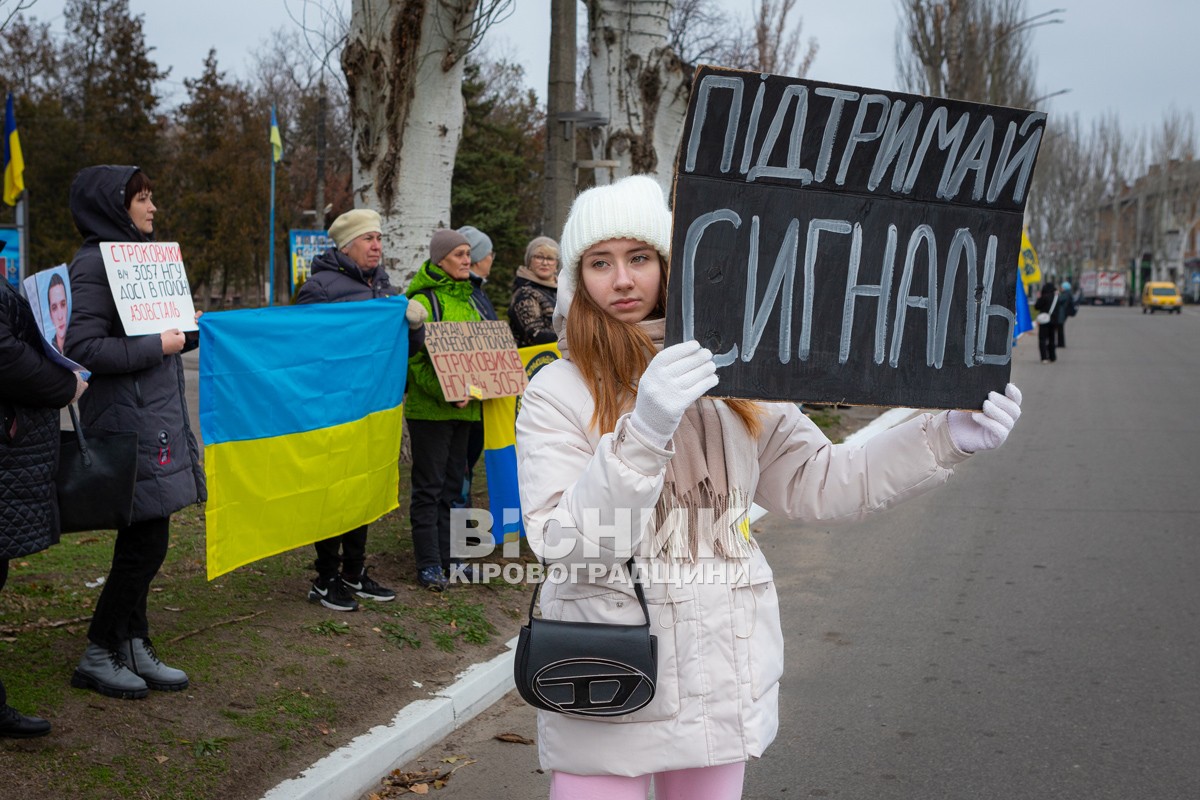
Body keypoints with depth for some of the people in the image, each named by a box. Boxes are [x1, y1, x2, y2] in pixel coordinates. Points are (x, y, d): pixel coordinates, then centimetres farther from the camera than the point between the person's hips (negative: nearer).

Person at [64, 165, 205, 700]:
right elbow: (82, 348, -19)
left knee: (141, 542, 12)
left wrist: (191, 331, 8)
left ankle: (134, 650, 21)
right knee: (145, 544, -6)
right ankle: (98, 657, 7)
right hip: (127, 422, -9)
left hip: (156, 418, 9)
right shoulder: (94, 264, -12)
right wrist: (157, 345, -18)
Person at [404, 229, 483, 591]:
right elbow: (416, 360, -16)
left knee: (452, 483, 12)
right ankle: (428, 564, 2)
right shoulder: (424, 300, -10)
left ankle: (446, 557, 20)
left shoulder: (467, 299, 15)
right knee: (429, 487, -2)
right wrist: (445, 393, -26)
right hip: (429, 408, -8)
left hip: (463, 408, 8)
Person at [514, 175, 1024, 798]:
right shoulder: (556, 393, -8)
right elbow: (566, 545, -18)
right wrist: (644, 433, -32)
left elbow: (817, 480, 8)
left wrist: (947, 438, 0)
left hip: (725, 681, 4)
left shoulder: (730, 381, 6)